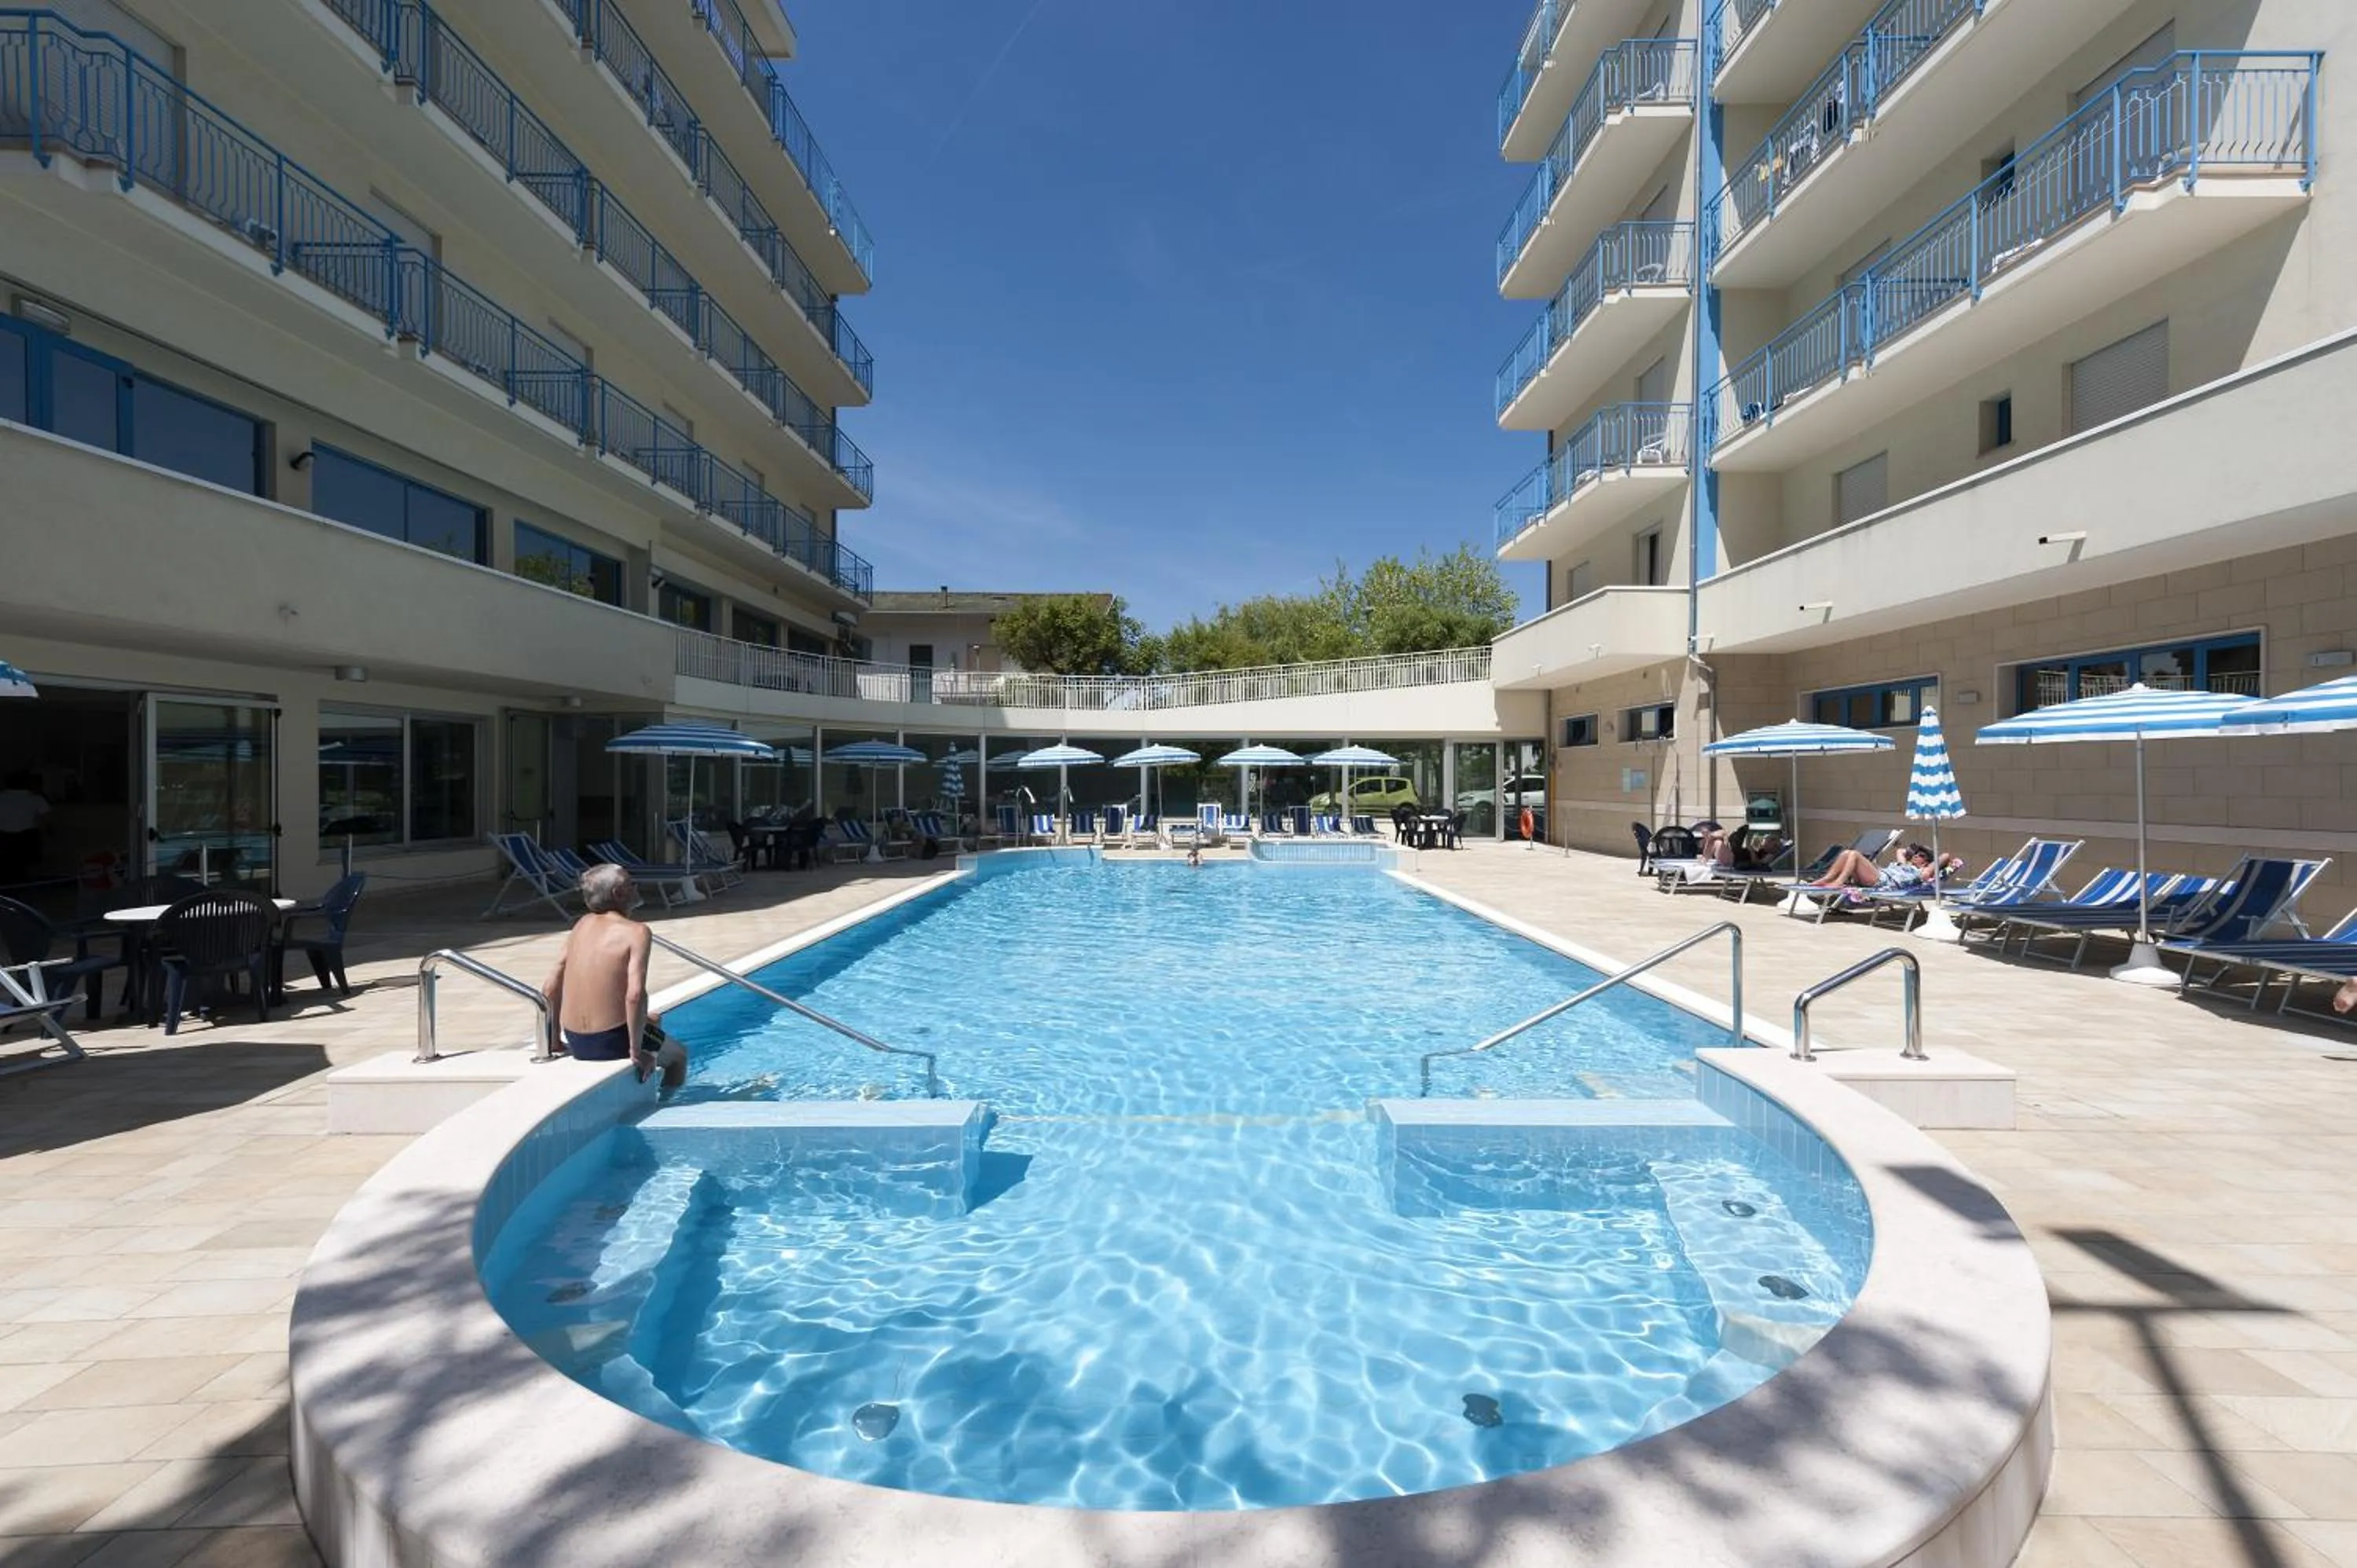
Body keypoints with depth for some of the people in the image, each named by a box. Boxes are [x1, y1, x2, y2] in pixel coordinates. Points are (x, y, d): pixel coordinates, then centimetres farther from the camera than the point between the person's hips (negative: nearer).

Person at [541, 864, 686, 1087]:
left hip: (576, 1044, 7)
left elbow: (550, 990, 7)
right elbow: (635, 995, -26)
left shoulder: (583, 924, 6)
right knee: (679, 1055, 24)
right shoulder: (637, 932, -15)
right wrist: (636, 1050, -17)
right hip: (611, 1043, -7)